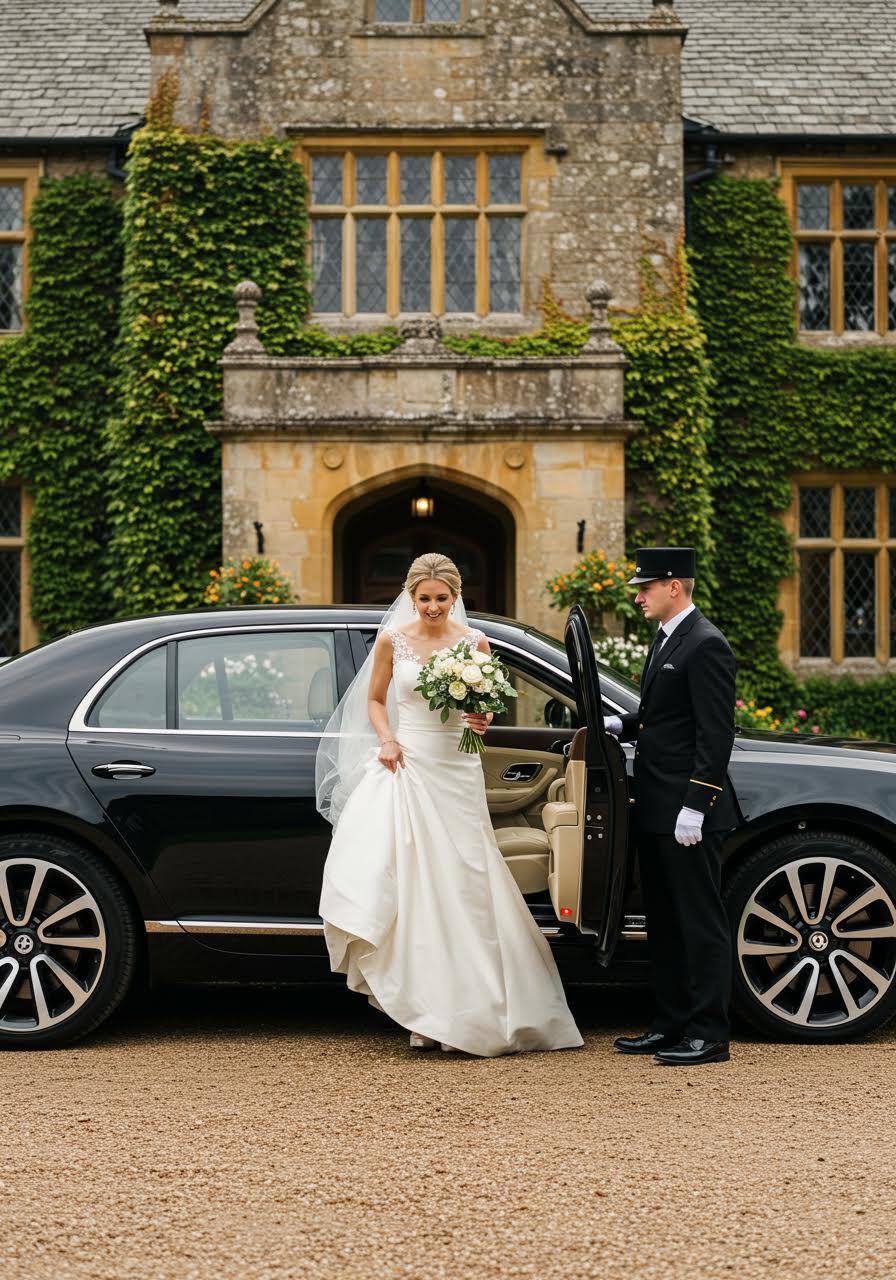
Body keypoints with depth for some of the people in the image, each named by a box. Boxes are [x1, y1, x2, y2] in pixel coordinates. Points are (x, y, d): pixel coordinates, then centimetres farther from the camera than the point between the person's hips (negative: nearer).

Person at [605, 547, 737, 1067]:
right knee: (664, 922, 14)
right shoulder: (666, 639, 16)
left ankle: (710, 1034, 3)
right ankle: (672, 1024, 22)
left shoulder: (706, 645, -14)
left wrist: (694, 806, -22)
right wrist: (623, 725, 7)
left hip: (689, 811, -10)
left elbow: (716, 734, -19)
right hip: (657, 810, 10)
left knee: (701, 921, -3)